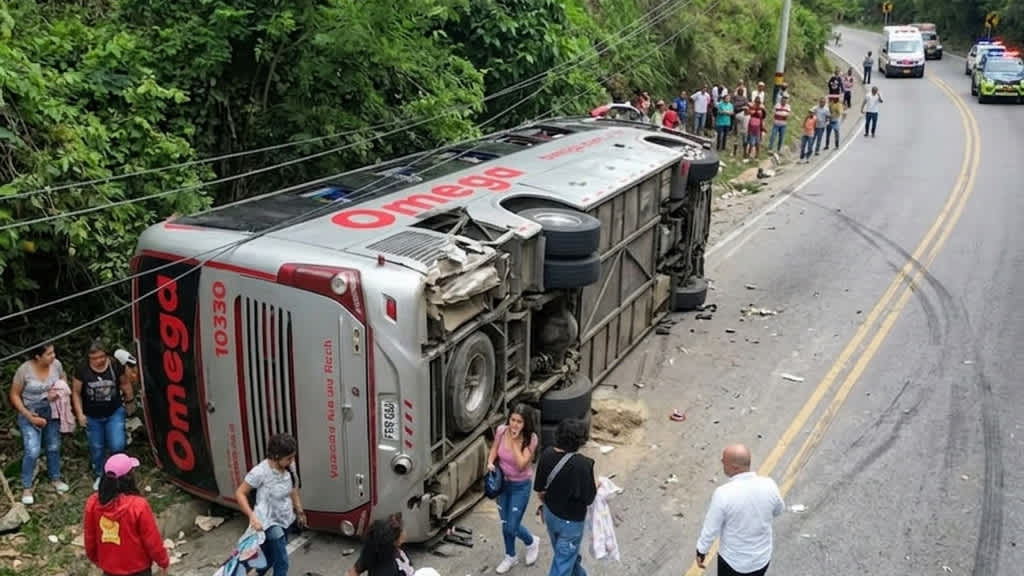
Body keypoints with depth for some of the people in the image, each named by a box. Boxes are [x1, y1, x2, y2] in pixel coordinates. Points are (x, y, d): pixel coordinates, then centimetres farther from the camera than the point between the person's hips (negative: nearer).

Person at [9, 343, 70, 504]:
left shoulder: (56, 364, -14)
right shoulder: (24, 370, -23)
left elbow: (63, 380, 8)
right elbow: (14, 395, -12)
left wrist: (57, 392, -14)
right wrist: (28, 416, -18)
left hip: (51, 413, 4)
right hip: (30, 414, -4)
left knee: (54, 447, 16)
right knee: (32, 451, -10)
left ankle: (55, 479, 37)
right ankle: (26, 488, 8)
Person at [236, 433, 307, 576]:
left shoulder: (290, 467, -9)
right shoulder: (260, 472, -27)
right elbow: (240, 493, -18)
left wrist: (299, 511, 16)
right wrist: (252, 516, -30)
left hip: (285, 520, 6)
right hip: (269, 522, -6)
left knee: (271, 557, 22)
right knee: (282, 562, -6)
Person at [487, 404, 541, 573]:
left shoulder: (531, 439, -24)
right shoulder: (501, 431, -14)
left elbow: (521, 465, -30)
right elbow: (494, 449, 4)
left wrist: (514, 440, -32)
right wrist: (490, 462, -16)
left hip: (520, 486, -4)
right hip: (502, 482, 4)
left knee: (512, 527, 1)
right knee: (505, 524, 16)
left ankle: (532, 543, 34)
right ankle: (510, 557, 39)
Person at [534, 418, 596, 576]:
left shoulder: (547, 454, -13)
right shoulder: (583, 464, -30)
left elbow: (539, 489, -2)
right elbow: (588, 499, -19)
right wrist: (596, 485, 2)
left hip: (550, 514, 6)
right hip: (570, 521, -6)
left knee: (569, 554, 29)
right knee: (563, 563, 11)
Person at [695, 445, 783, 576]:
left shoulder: (723, 494, -30)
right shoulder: (768, 485, -19)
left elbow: (710, 528, -17)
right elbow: (779, 510, 3)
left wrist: (701, 551, 0)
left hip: (733, 560, -3)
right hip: (762, 557, 3)